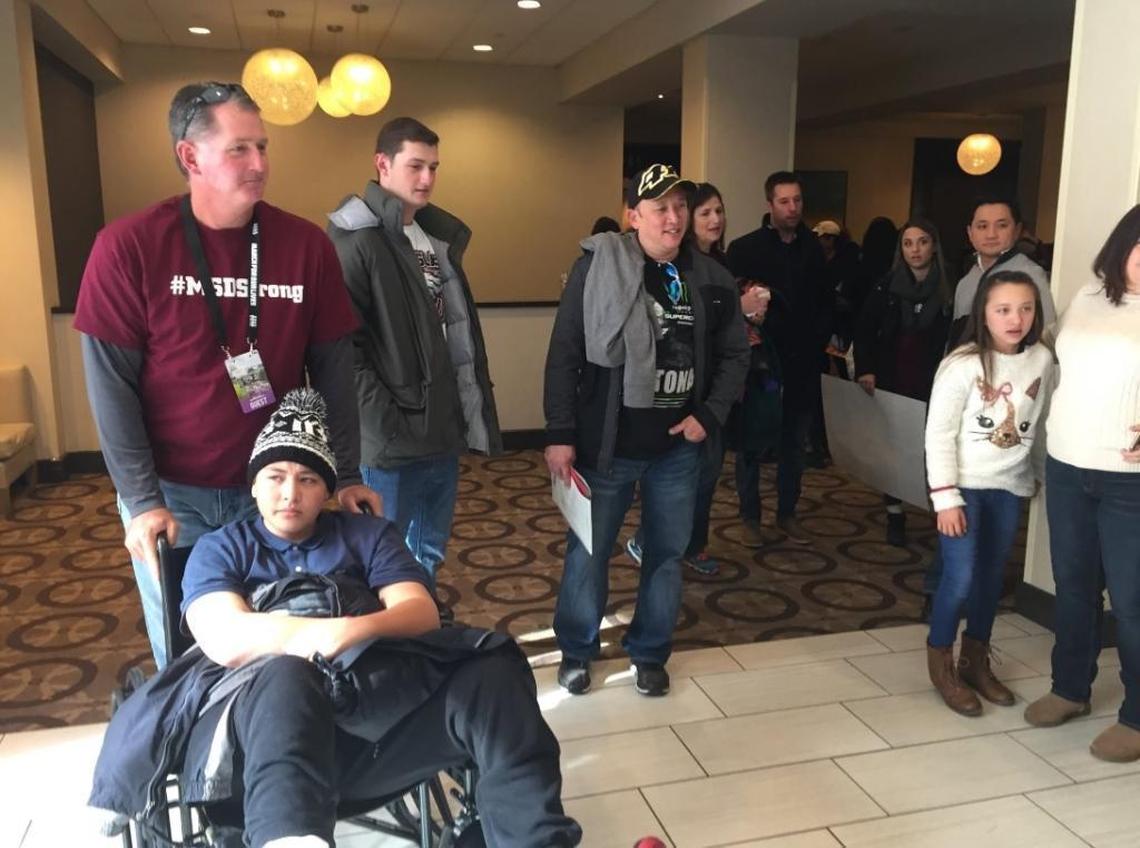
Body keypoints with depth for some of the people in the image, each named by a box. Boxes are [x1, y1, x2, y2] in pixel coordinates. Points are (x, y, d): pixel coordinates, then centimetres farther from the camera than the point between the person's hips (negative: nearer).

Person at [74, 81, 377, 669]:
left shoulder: (306, 246, -5)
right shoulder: (127, 247, -11)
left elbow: (333, 370, -2)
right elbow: (111, 385, -9)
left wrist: (346, 475, -4)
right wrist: (142, 500, -12)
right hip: (171, 493, -1)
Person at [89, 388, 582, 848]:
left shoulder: (369, 535, 24)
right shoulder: (220, 549, 20)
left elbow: (422, 613, 7)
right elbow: (226, 641, 0)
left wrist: (354, 631, -14)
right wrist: (331, 628, -7)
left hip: (380, 701, 2)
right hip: (255, 713, -2)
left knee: (490, 674, -25)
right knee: (285, 677, -39)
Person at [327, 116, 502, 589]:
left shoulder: (440, 236, 14)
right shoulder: (356, 239, -12)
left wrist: (472, 410, 11)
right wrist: (385, 426, -20)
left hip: (443, 430, 8)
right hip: (391, 440, -8)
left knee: (430, 555, 19)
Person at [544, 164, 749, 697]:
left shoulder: (710, 279, 0)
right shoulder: (598, 267, -9)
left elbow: (734, 354, 10)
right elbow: (564, 356, -9)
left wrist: (709, 416, -3)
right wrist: (560, 435, -11)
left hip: (678, 447, 3)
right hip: (607, 444, -3)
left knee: (667, 552, 13)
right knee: (589, 550, 10)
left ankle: (650, 653, 33)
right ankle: (576, 650, 31)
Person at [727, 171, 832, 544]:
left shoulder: (813, 247, 7)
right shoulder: (745, 248, -5)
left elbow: (824, 301, 12)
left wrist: (819, 340, 0)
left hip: (803, 362, 4)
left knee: (795, 441, 11)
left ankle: (787, 513, 24)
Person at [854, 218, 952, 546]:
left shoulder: (948, 291, -2)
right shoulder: (886, 287, 1)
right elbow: (864, 332, 3)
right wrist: (865, 369, -10)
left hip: (931, 385, -1)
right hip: (890, 381, 2)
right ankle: (895, 515, 18)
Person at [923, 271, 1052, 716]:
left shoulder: (1042, 360, -3)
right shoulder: (962, 365, -16)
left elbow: (1040, 424, 8)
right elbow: (939, 434, -15)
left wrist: (1047, 476, 13)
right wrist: (945, 497, -17)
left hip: (1009, 487, 5)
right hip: (964, 484, -4)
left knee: (992, 577, 14)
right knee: (960, 578, -7)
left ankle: (975, 661, 32)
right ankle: (940, 663, 15)